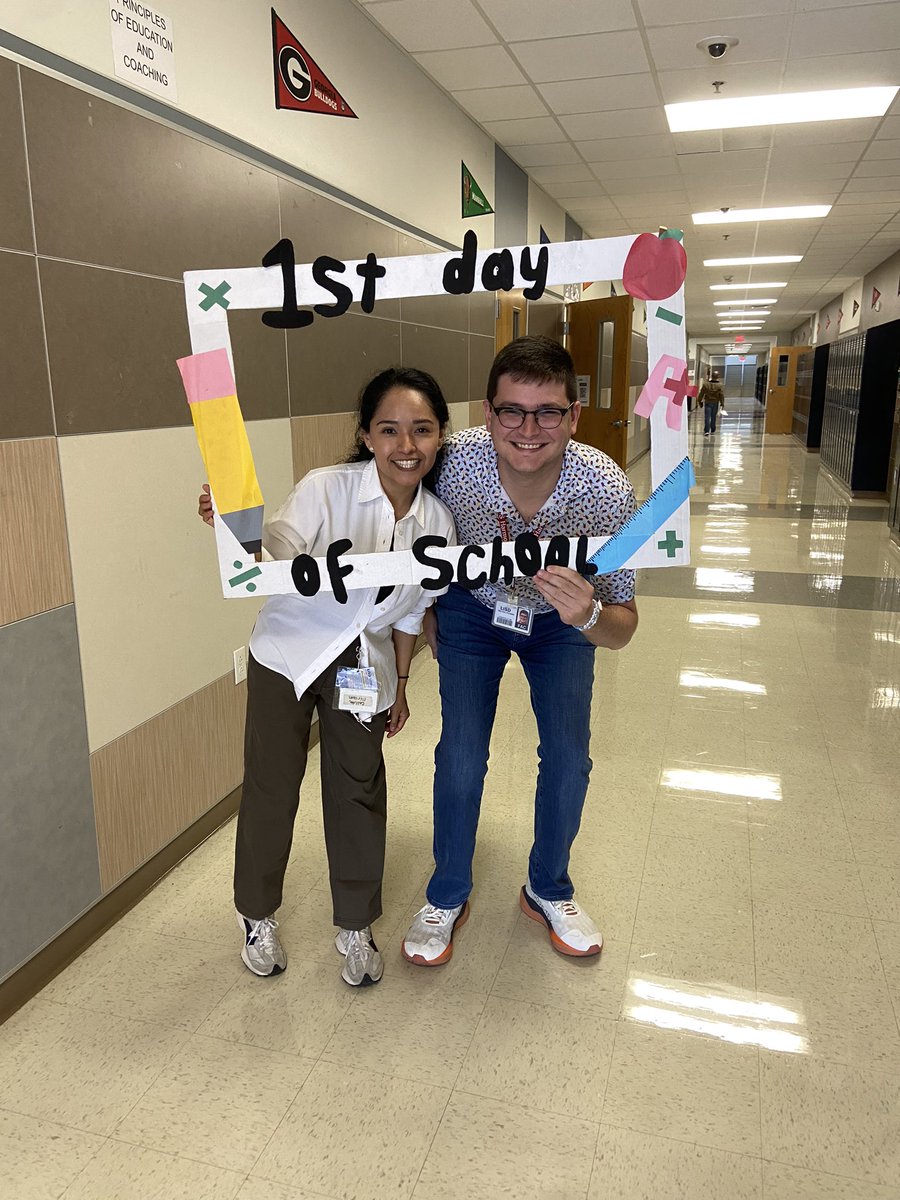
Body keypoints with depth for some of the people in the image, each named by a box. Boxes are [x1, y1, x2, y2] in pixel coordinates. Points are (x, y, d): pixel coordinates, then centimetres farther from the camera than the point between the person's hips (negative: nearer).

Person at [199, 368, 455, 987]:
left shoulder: (438, 522, -6)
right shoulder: (327, 489, -19)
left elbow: (410, 613, 6)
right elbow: (277, 553, -35)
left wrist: (400, 685, 13)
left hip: (363, 667, 3)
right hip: (290, 652, -3)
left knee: (359, 789, 10)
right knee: (273, 784, 6)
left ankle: (356, 925, 31)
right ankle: (258, 914, 32)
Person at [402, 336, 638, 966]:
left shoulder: (608, 490, -34)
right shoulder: (455, 460, -34)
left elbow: (623, 627, -26)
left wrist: (589, 615, -48)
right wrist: (425, 607, -1)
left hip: (560, 619, 1)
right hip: (471, 607, 0)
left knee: (569, 759, -3)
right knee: (461, 755, -6)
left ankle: (549, 890, 25)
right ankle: (447, 896, 19)